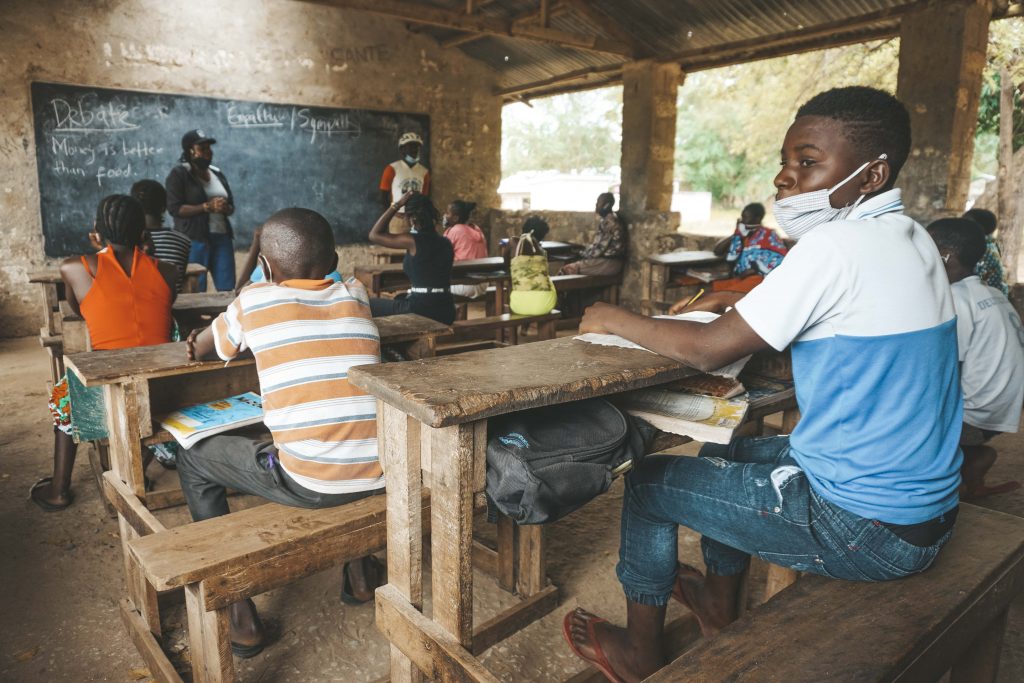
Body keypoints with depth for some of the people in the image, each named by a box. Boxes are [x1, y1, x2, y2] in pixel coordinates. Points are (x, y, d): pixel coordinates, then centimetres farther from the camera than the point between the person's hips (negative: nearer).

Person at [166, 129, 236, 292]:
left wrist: (225, 208, -7)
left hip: (222, 237, 6)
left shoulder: (218, 174, 16)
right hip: (194, 239, -5)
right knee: (196, 290, -4)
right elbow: (174, 208, -11)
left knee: (228, 289, 3)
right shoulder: (179, 174, -2)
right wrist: (207, 207, -19)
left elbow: (231, 206, 18)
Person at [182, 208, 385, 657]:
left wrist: (202, 341, 44)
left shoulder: (254, 301, 1)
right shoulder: (355, 296, 10)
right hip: (379, 477, 4)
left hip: (307, 483, -4)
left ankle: (238, 610, 22)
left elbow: (200, 350, 21)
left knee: (194, 460, 21)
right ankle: (360, 567, 39)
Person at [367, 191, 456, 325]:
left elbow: (374, 235, -3)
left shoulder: (414, 241, -12)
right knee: (400, 299, 37)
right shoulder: (446, 243, 6)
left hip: (422, 309, -7)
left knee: (370, 305, 12)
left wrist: (396, 205, -3)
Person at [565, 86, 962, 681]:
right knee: (725, 452, 25)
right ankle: (720, 604, 42)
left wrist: (616, 320, -6)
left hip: (868, 530, -9)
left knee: (650, 481, 3)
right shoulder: (911, 239, 5)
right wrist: (732, 304, 9)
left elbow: (710, 350, -20)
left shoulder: (837, 246, -24)